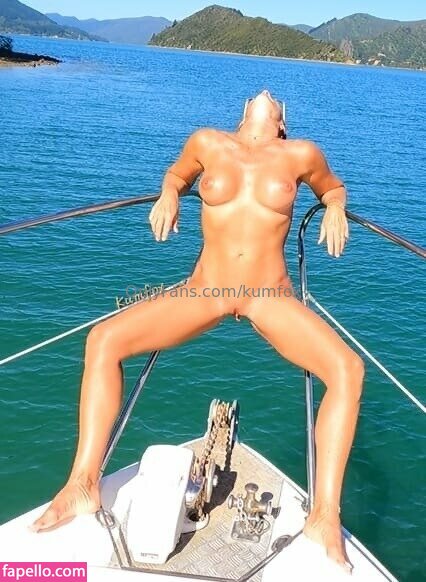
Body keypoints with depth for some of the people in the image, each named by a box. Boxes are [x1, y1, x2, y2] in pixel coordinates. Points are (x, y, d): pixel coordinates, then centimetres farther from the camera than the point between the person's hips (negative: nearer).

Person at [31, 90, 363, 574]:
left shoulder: (300, 153, 2)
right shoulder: (208, 143, 4)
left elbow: (331, 187, 21)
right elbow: (177, 174, 23)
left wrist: (334, 208, -1)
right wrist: (168, 195, 1)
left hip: (269, 296, 0)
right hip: (204, 289, 1)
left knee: (347, 368, -25)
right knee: (103, 340, -17)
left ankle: (324, 516, -15)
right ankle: (85, 484, -8)